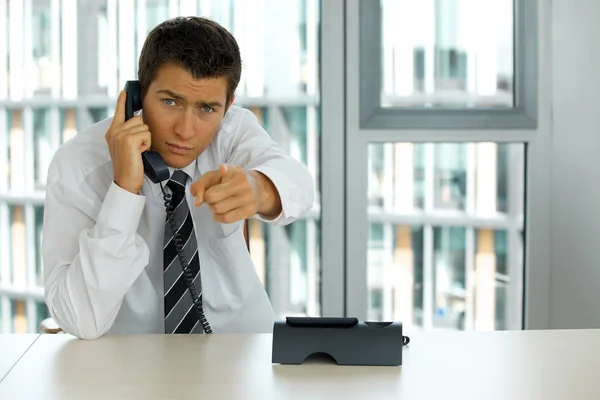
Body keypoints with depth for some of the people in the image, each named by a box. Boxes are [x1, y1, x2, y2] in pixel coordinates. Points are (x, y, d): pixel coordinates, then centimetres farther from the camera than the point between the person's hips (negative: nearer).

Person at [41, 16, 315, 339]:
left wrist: (258, 188, -49)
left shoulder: (235, 128, -7)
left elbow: (298, 186, -28)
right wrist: (125, 188, -30)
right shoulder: (78, 166, -16)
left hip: (242, 343, 2)